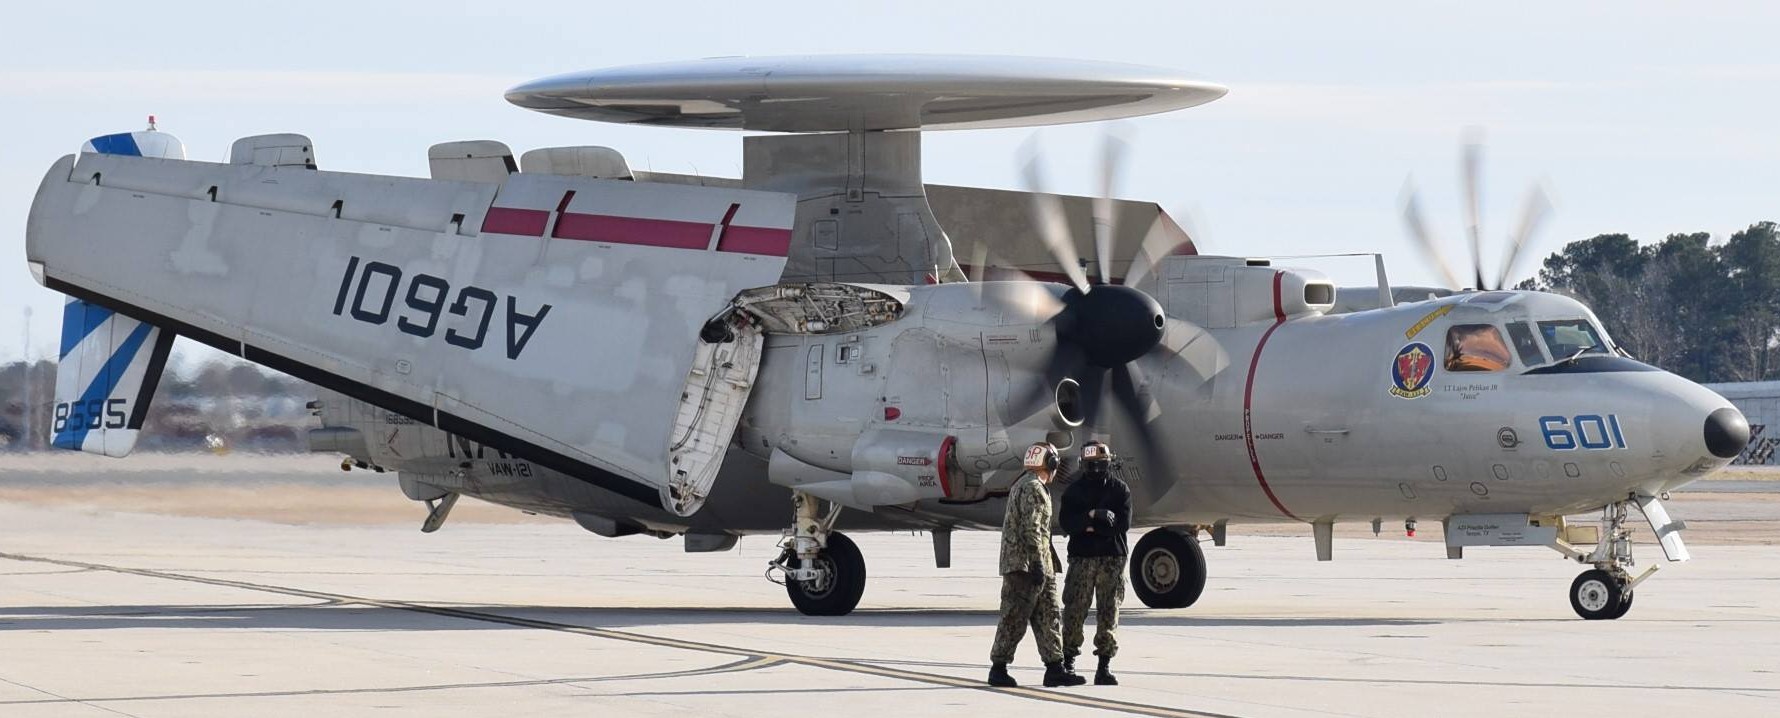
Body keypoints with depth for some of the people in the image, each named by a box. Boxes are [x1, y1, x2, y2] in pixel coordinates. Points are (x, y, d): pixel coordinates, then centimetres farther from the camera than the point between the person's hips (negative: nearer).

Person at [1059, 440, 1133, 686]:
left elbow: (1123, 523, -4)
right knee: (1074, 611, -3)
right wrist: (1091, 515, -18)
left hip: (1112, 558, 0)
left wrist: (1091, 527, -9)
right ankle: (1068, 660, 6)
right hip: (1081, 557, 0)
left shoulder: (1120, 489, 7)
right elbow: (1065, 521, -4)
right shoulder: (1074, 490, 9)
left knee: (1109, 613, -2)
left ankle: (1105, 666, 1)